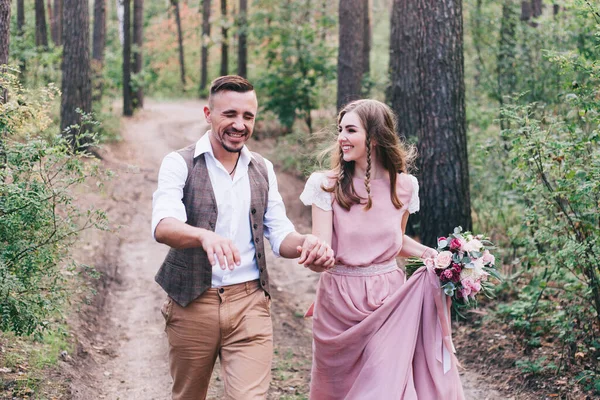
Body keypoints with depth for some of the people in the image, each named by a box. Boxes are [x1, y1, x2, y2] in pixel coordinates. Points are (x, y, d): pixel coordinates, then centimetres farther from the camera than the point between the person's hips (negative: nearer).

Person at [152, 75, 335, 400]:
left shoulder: (263, 170, 10)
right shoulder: (179, 164, -5)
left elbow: (279, 234, 10)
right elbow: (163, 226, -22)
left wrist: (304, 244, -15)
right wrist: (205, 236, -44)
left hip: (250, 304, 2)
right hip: (193, 304, -2)